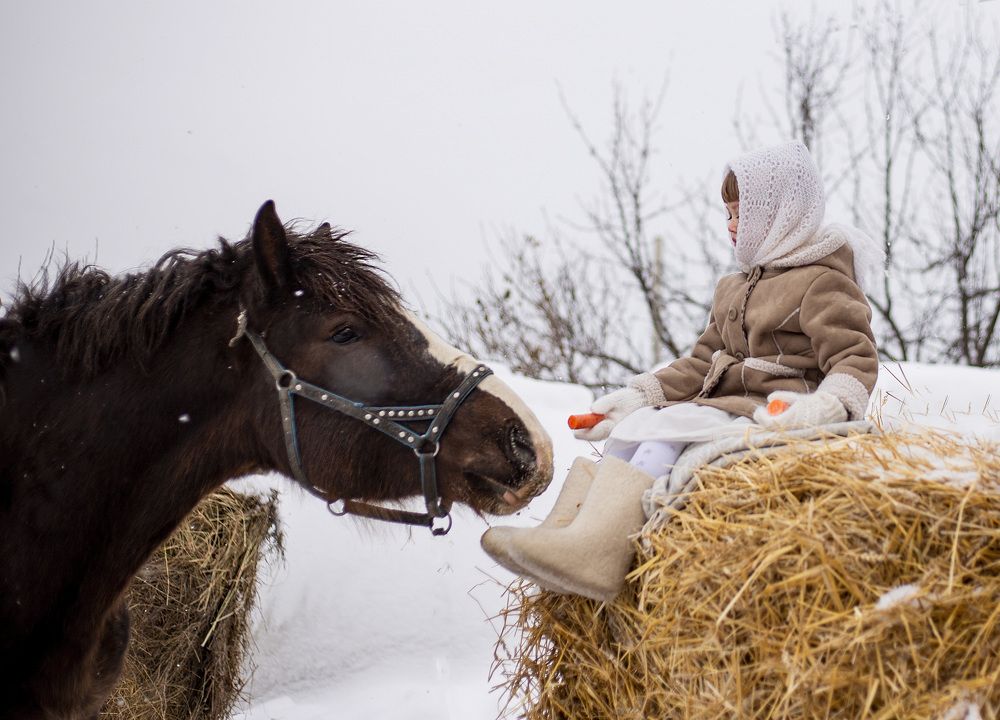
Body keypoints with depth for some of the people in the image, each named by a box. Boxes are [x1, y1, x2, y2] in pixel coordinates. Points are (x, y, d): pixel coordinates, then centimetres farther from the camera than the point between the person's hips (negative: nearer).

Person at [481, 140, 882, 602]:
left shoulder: (823, 282, -3)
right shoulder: (735, 288, 25)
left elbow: (856, 361, -12)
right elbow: (702, 364, 23)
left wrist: (825, 405, -33)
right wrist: (638, 395, 9)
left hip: (775, 416, -9)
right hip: (722, 404, 9)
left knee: (667, 431, -27)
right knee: (634, 424, -11)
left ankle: (595, 551, -39)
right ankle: (567, 531, -25)